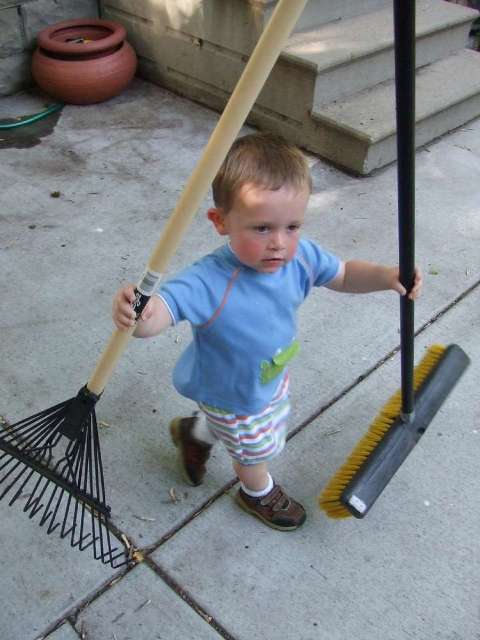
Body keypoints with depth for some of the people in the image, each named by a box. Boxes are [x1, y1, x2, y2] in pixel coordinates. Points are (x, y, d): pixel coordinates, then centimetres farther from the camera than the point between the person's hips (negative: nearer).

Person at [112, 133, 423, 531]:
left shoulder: (301, 257, -24)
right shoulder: (209, 284, -43)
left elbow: (343, 274, -6)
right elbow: (158, 312, -52)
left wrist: (387, 276, -22)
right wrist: (134, 313, -75)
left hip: (274, 376, 6)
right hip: (231, 393, -5)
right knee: (254, 447, 25)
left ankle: (193, 432, 67)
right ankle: (259, 493, 61)